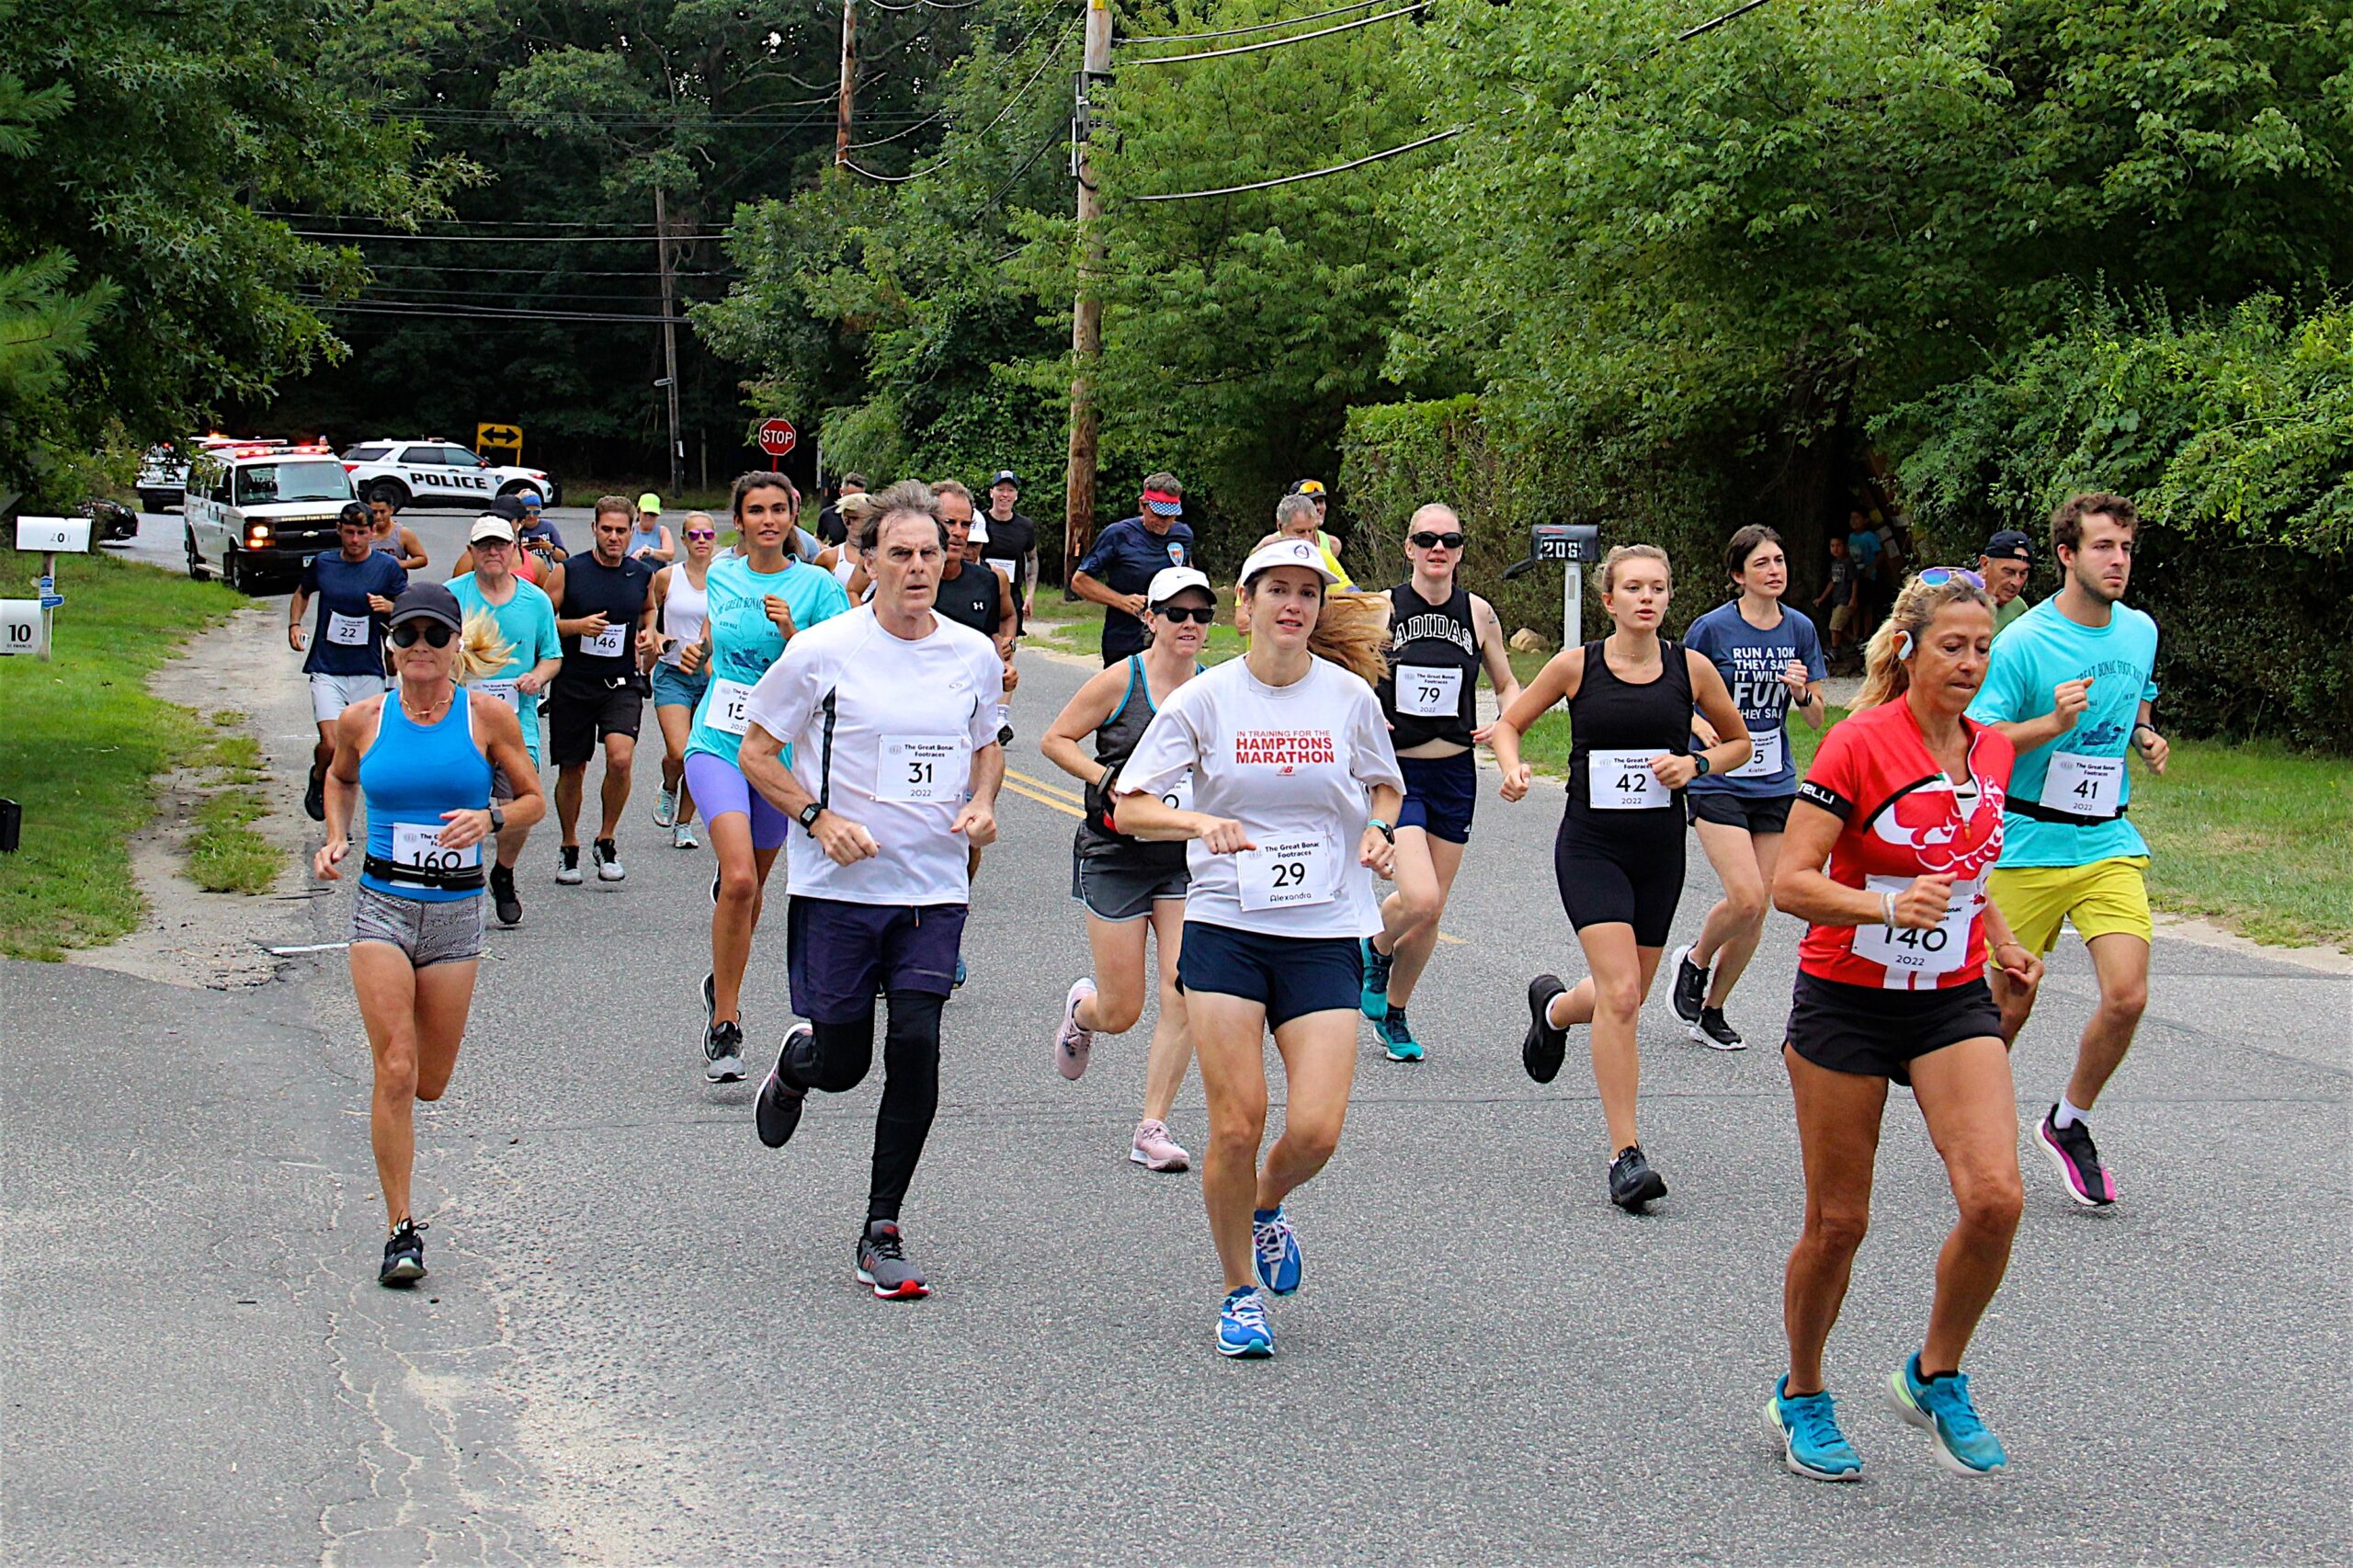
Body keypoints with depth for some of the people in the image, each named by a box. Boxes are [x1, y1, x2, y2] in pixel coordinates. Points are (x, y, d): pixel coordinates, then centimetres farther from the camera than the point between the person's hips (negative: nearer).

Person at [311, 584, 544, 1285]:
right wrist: (336, 838, 4)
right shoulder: (363, 719, 1)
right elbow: (340, 778, 21)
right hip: (382, 906, -1)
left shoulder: (487, 716, -2)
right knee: (396, 1071, -12)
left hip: (457, 911, 1)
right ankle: (401, 1231, -5)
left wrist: (490, 818, -14)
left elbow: (534, 800, 6)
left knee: (430, 1083, 9)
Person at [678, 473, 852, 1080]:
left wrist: (792, 634, -20)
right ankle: (725, 1022, -13)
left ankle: (723, 986, 40)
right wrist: (697, 656, 7)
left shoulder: (817, 586, -2)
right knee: (739, 877, -20)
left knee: (752, 885, 13)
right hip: (718, 741, 0)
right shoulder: (720, 577, 7)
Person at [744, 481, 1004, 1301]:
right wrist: (819, 818, -14)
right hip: (838, 889, -2)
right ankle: (795, 1063, 42)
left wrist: (982, 802, 1)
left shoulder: (974, 655, 4)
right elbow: (757, 753, 0)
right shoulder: (823, 651, -7)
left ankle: (881, 1233, 3)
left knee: (916, 1048, -10)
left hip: (934, 889, 2)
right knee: (842, 1064, 2)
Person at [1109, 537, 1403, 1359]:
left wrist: (1379, 830, -3)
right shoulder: (1205, 698, -2)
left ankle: (1267, 1204, 27)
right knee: (1236, 1126, -7)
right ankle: (1239, 1292, 15)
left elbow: (1385, 785, 19)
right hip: (1225, 928, -1)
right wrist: (1203, 823, -21)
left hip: (1324, 935, 1)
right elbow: (1128, 807, -2)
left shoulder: (1350, 695, 1)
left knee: (1315, 1132, -9)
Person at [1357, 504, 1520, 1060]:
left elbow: (1507, 685, 15)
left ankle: (1393, 1014, 31)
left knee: (1431, 914, 9)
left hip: (1455, 775, 3)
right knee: (1420, 900, -20)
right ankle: (1376, 948, 14)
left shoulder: (1478, 613, 2)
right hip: (1395, 772, -3)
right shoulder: (1382, 608, -6)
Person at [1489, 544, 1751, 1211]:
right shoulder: (1577, 666, -3)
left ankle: (1554, 1007, 50)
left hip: (1659, 849, 3)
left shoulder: (1691, 668, 1)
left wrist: (1697, 764, -6)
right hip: (1590, 847, -3)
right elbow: (1509, 722, 9)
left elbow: (1739, 741, 14)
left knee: (1624, 998, 13)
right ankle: (1626, 1156, -12)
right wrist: (1513, 770, -11)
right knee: (1621, 993, -17)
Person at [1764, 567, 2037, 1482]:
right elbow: (1791, 882, -17)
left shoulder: (1990, 753, 6)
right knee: (1837, 1223, 3)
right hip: (1846, 1002, -4)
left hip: (1952, 1002, 4)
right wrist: (1889, 905, -31)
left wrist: (2001, 942, 10)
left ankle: (1934, 1378, 7)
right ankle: (1802, 1399, 27)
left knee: (1994, 1197, -15)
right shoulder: (1860, 746, -13)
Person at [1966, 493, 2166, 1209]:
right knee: (2009, 1002, 5)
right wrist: (2052, 724, -26)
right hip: (2028, 846, -4)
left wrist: (2147, 739, 4)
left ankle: (2069, 1123, 11)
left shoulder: (2141, 632, 6)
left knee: (2126, 995, -12)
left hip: (2109, 842, 4)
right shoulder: (2023, 642, -12)